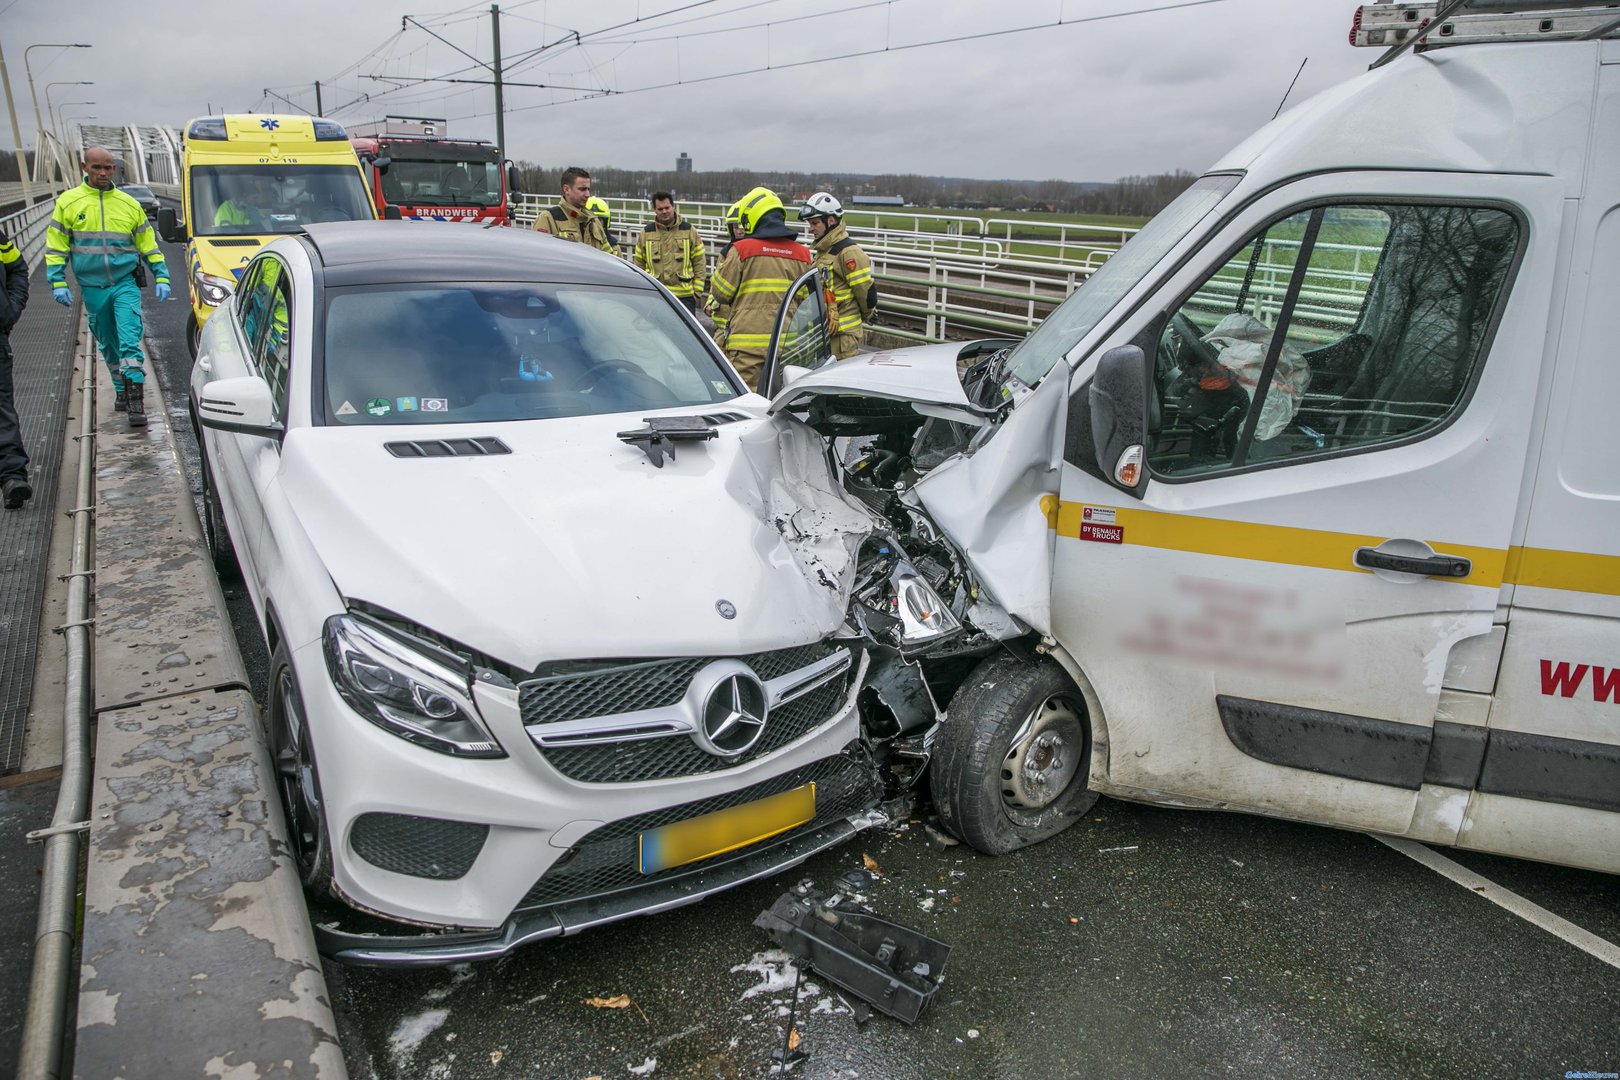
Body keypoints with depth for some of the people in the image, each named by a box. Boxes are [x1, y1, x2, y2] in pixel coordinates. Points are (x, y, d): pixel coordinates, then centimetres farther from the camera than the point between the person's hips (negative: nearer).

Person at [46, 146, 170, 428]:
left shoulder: (129, 204, 7)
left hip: (125, 284, -1)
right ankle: (121, 389, 28)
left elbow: (147, 243, 13)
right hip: (92, 288, 1)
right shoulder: (68, 202, 4)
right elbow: (56, 246, 5)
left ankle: (135, 398, -16)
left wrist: (161, 277, 8)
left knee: (130, 339, -13)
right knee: (108, 344, 12)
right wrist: (57, 282, -1)